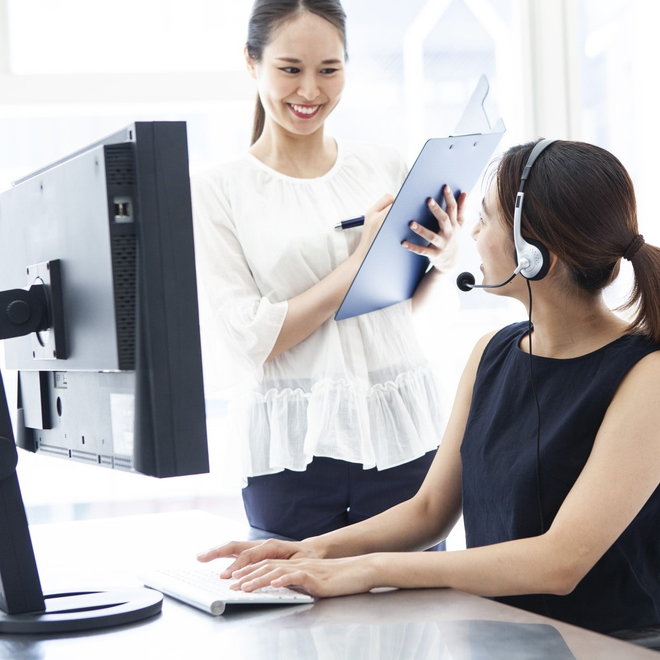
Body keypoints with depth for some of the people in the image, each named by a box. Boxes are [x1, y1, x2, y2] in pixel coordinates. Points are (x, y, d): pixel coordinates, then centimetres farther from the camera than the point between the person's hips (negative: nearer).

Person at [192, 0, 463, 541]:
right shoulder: (218, 191, -2)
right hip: (294, 450, -2)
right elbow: (251, 341, -9)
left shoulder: (382, 165, 8)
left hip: (403, 434, 3)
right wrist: (359, 260, -14)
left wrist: (443, 261, -3)